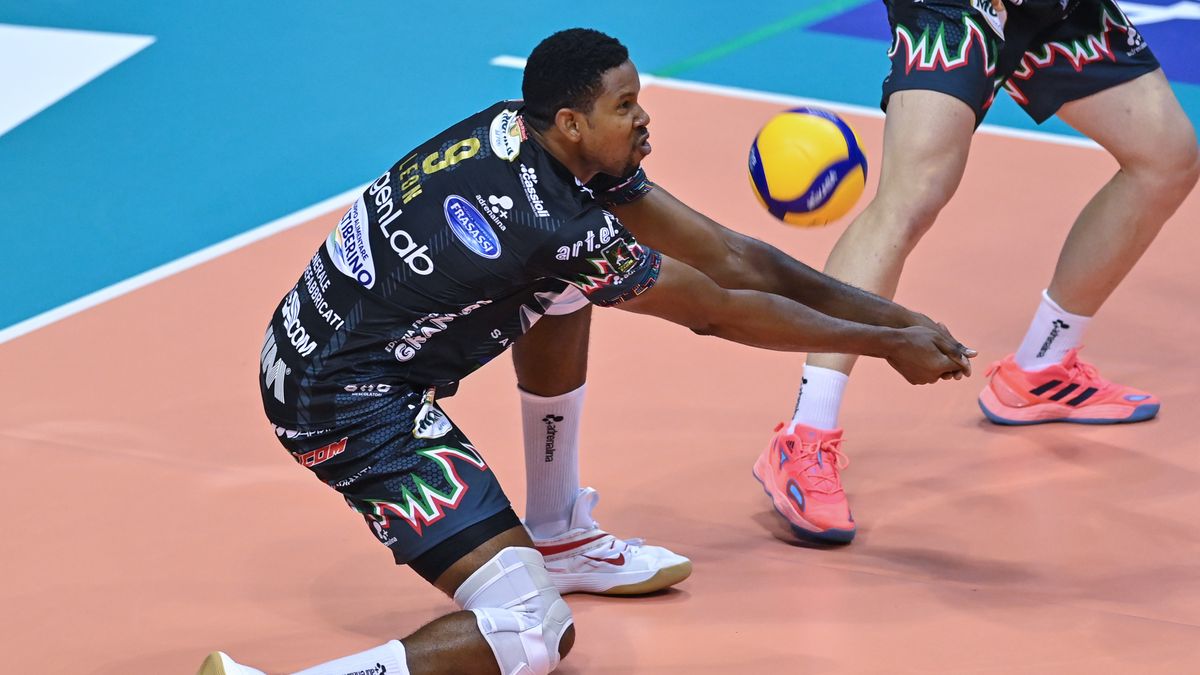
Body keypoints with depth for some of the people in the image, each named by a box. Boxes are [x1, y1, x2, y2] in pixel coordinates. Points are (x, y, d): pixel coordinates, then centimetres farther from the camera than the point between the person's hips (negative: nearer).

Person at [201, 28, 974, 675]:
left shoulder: (524, 130, 1)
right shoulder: (555, 229, -23)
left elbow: (723, 252, 4)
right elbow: (720, 313, -11)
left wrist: (889, 312, 4)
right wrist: (888, 346, -2)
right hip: (348, 405, -10)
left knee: (565, 294, 20)